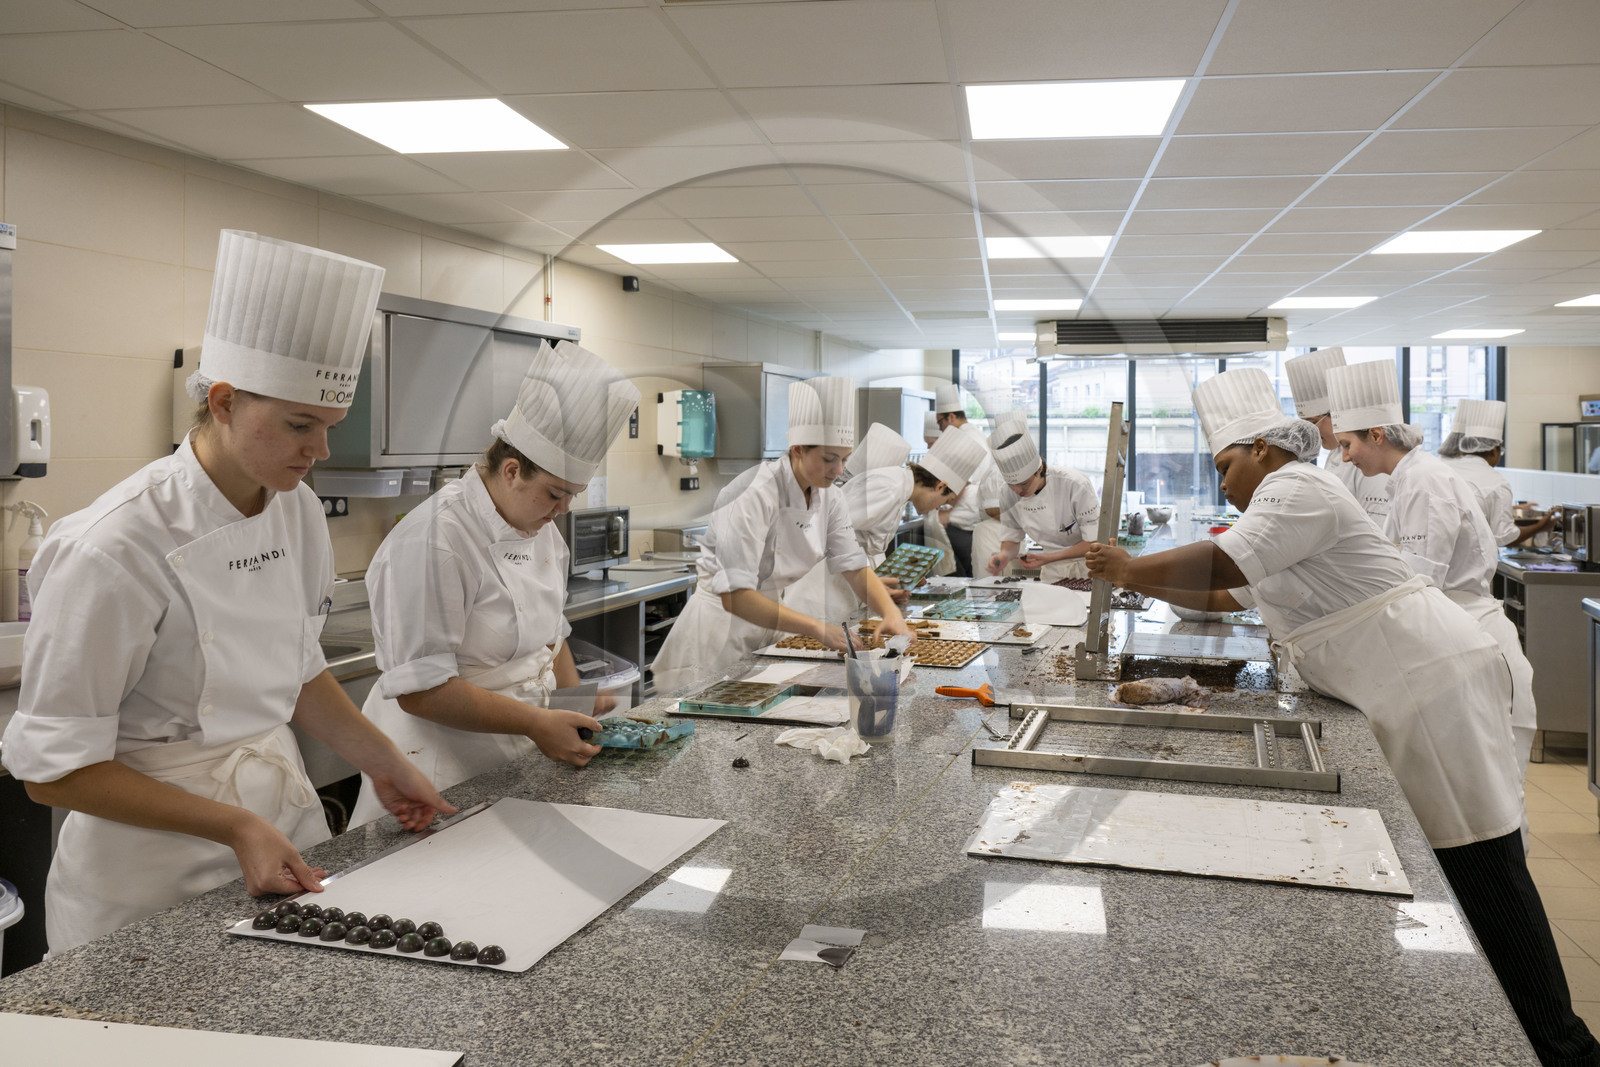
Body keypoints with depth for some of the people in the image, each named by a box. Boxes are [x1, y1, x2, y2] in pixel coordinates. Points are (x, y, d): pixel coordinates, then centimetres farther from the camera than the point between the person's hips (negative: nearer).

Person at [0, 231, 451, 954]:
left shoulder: (298, 512, -2)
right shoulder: (116, 547, -23)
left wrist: (382, 763, 5)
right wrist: (234, 827, -22)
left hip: (283, 811, 7)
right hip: (157, 861, -6)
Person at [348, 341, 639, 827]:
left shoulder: (542, 529, 6)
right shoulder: (435, 541, -22)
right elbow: (420, 690, -24)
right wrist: (536, 723, -22)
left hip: (515, 757, 8)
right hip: (443, 767, -8)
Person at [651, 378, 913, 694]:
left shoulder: (827, 495, -3)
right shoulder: (755, 493, -27)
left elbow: (855, 567, -2)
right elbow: (734, 596, -33)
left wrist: (891, 612, -21)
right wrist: (817, 628, -38)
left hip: (774, 615, 7)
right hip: (724, 620, -7)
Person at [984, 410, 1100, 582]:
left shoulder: (1076, 484, -21)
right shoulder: (1009, 496, -9)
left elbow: (1095, 542, -15)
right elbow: (1011, 540, 5)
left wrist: (1048, 558, -22)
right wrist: (1004, 556, -19)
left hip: (1088, 567, -4)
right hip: (1052, 572, 4)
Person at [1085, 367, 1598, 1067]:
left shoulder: (1295, 488, -10)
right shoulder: (1284, 505, 23)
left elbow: (1217, 566, -20)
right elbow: (1221, 597, 26)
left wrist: (1131, 567, -6)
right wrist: (1138, 583, 18)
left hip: (1433, 680, -11)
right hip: (1403, 693, 11)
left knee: (1478, 862, -7)